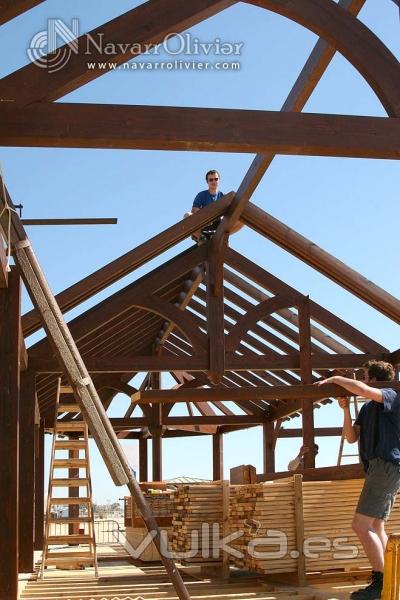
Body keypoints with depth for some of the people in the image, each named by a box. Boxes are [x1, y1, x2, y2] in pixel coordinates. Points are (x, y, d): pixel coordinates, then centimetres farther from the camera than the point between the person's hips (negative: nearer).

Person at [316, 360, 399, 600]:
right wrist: (346, 410, 1)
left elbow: (363, 390, -27)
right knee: (376, 527, 11)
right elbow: (352, 437, 14)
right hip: (381, 468, 10)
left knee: (361, 524, -14)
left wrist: (335, 379, -15)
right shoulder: (368, 408, 19)